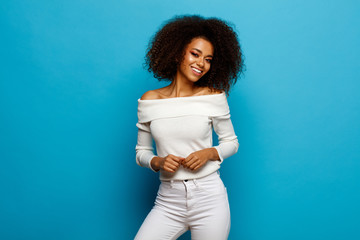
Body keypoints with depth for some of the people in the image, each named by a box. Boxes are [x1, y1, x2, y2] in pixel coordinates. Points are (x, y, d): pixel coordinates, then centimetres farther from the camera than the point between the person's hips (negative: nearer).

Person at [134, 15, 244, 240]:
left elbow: (232, 142, 7)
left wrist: (210, 153, -11)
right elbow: (141, 152, 8)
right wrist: (157, 162, -11)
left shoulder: (214, 97, -2)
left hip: (209, 197, -1)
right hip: (169, 200, 1)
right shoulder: (149, 100, 1)